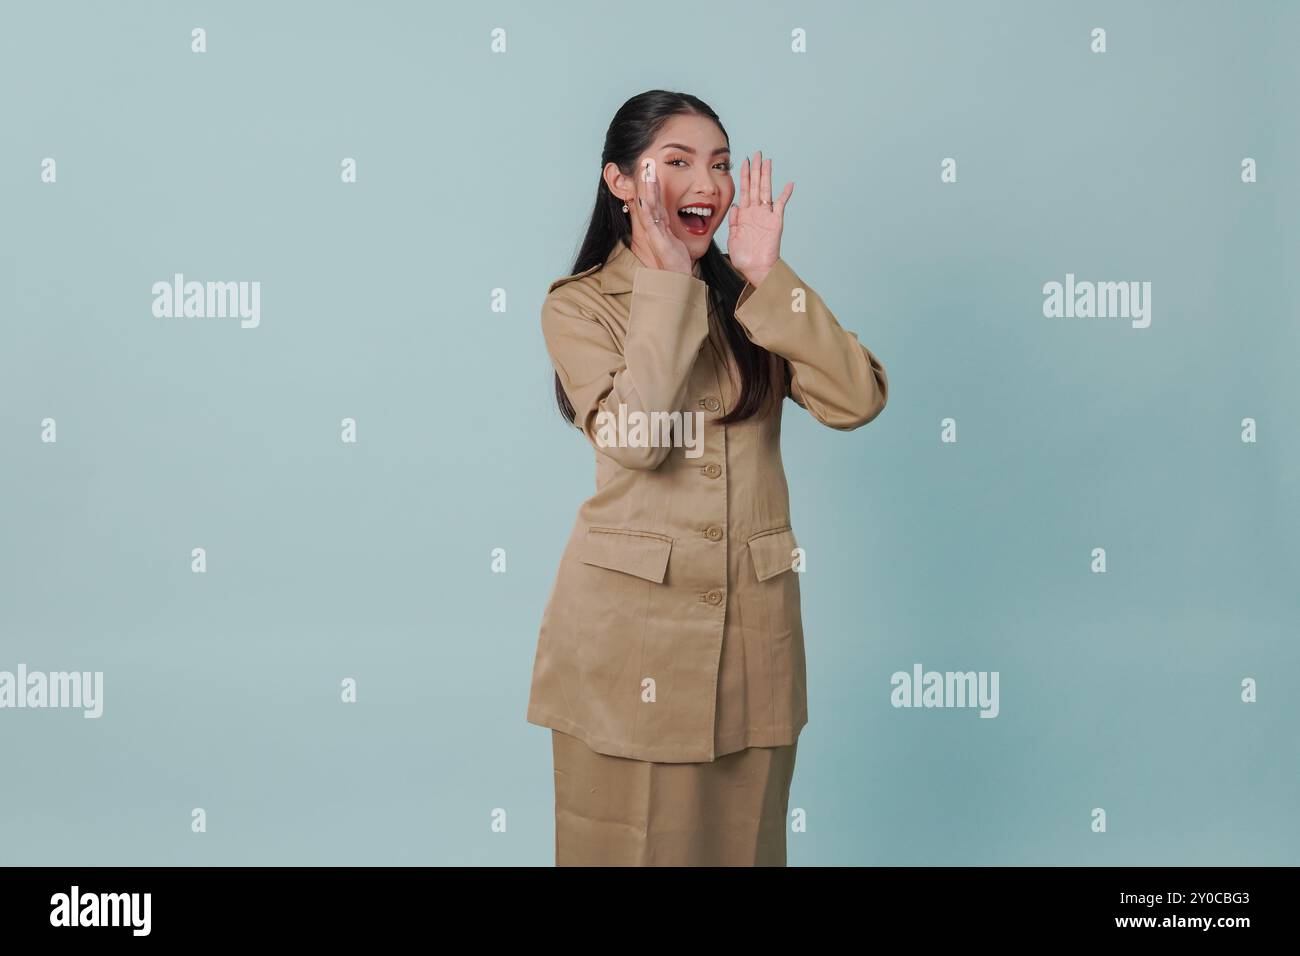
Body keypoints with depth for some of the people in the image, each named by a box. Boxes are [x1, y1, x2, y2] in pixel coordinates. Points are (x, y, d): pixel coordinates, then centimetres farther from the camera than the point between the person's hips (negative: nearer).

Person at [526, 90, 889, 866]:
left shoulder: (752, 297, 9)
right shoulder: (580, 304, -3)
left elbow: (858, 399, -7)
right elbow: (633, 438, -21)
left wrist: (764, 277, -12)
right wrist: (669, 280, -17)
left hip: (754, 625, 4)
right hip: (629, 625, -4)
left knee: (742, 839, 14)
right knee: (628, 839, 6)